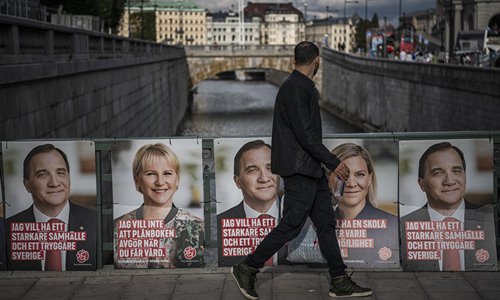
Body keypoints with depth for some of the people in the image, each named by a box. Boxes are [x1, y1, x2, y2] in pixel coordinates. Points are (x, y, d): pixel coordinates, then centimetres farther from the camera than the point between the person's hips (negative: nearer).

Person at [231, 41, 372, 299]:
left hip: (311, 170, 10)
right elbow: (305, 134, -22)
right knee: (291, 225, -5)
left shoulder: (302, 87, 14)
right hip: (299, 169, -10)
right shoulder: (295, 88, -17)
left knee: (326, 223, 10)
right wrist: (333, 163, -17)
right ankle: (247, 268, 7)